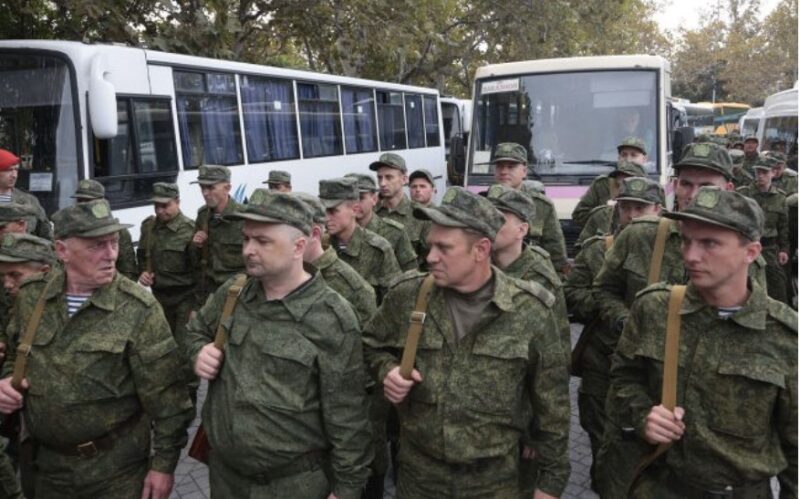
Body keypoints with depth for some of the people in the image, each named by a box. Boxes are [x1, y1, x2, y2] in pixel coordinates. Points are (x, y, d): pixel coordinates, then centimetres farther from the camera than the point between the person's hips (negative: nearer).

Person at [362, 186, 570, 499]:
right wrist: (387, 370, -10)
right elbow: (372, 345, 11)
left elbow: (551, 405, -4)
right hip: (418, 473, 2)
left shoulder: (530, 311, -13)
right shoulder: (406, 296, -8)